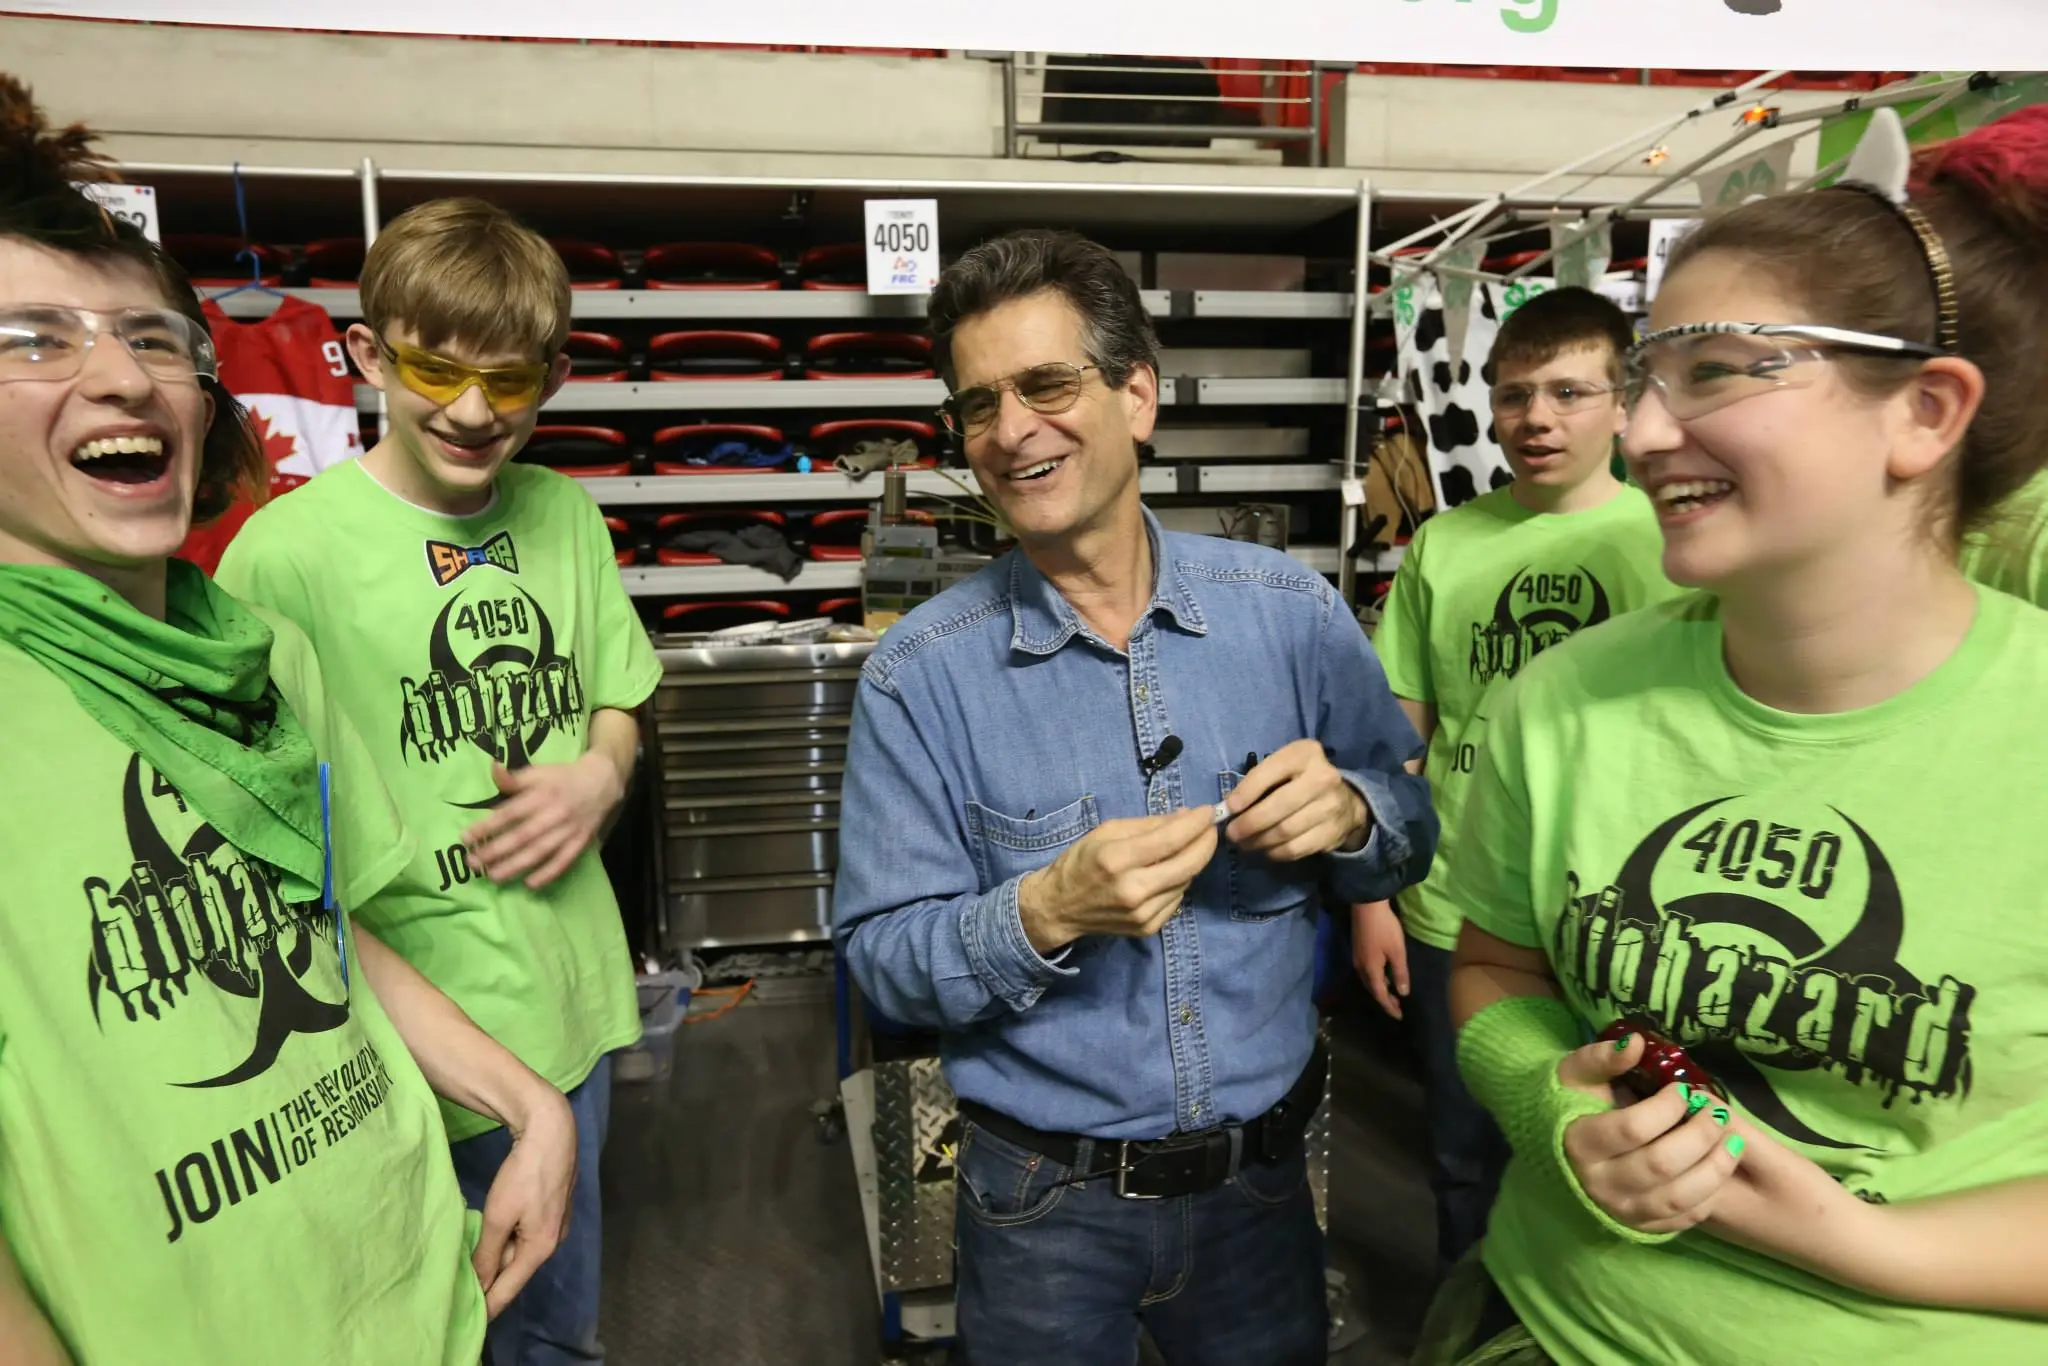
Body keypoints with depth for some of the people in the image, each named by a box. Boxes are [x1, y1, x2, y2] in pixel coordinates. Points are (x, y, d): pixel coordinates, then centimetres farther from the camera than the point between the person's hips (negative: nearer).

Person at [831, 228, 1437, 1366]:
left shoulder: (1291, 612, -8)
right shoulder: (922, 675, -13)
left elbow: (1413, 833, 2)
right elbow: (883, 956, -11)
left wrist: (1351, 813, -20)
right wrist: (1042, 914, -29)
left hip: (1262, 1179, 2)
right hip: (1044, 1203, -1)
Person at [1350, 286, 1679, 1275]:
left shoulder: (1665, 540, -6)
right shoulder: (1446, 544, 1)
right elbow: (1399, 733, 5)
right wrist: (1371, 899, 4)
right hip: (1453, 922, 3)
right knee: (1465, 1164, 19)